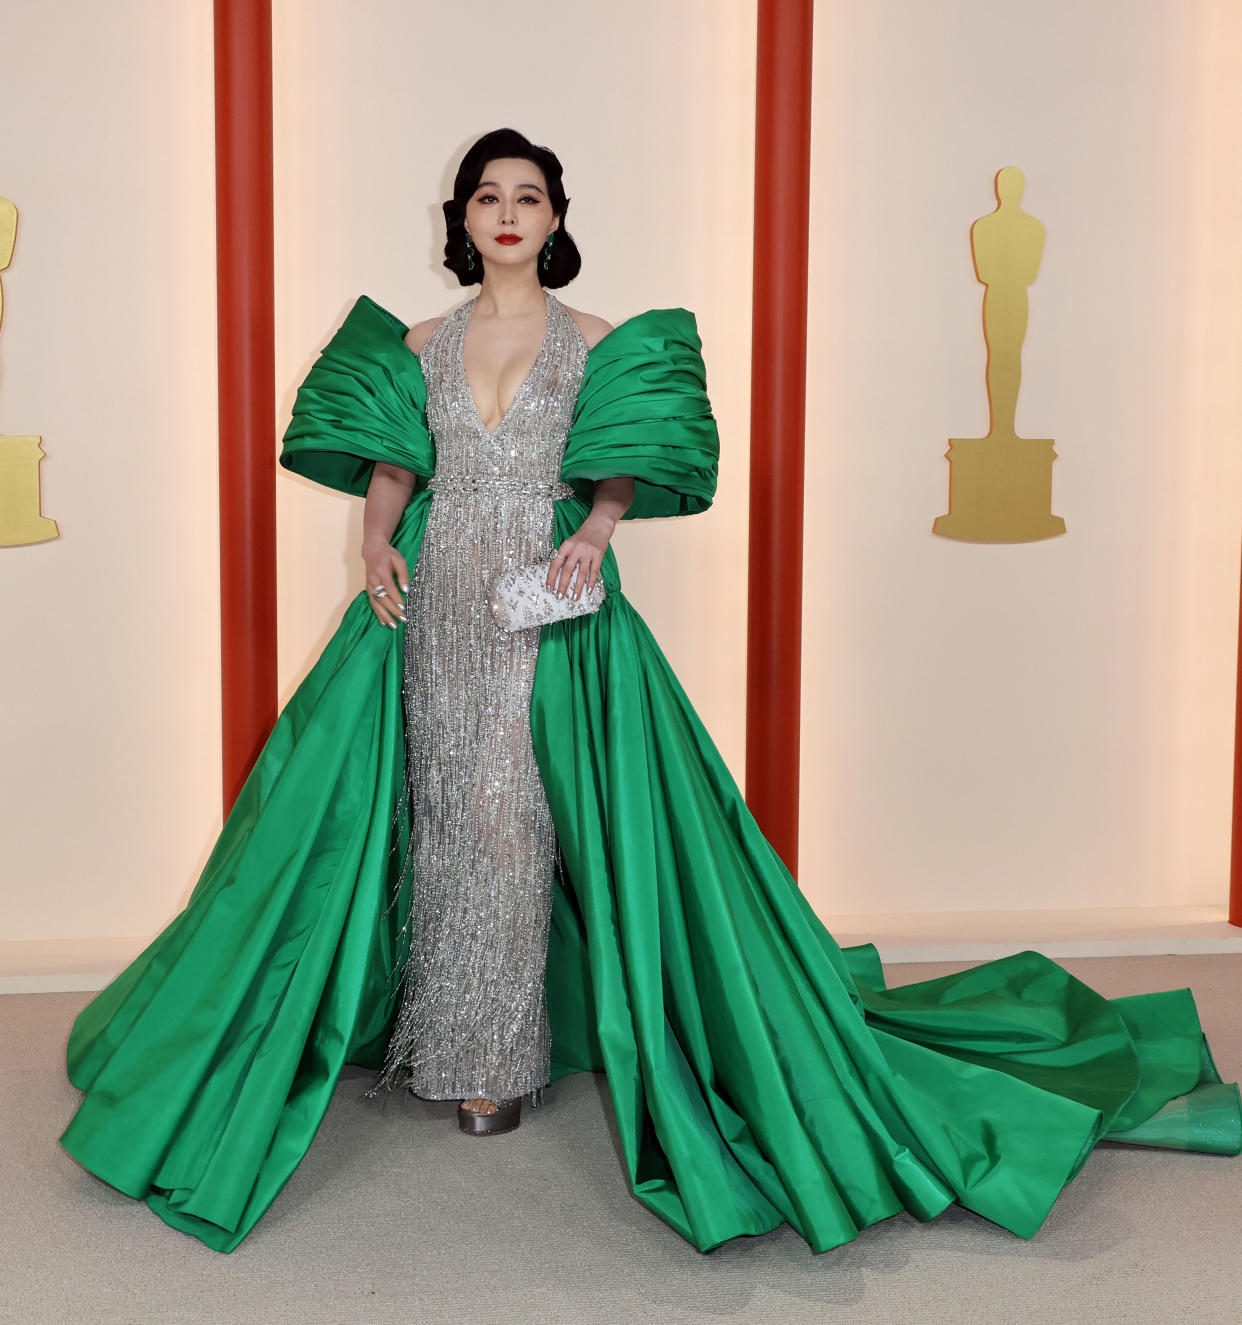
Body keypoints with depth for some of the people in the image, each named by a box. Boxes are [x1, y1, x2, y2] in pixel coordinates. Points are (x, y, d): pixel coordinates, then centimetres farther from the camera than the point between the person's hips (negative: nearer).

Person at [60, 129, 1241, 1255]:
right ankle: (437, 1033, 21)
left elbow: (624, 468, 3)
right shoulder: (420, 345, 10)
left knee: (510, 816, -4)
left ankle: (499, 1055, 10)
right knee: (442, 811, 6)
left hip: (544, 607, -2)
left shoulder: (596, 343, 4)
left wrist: (593, 531, -15)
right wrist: (376, 537, -9)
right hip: (436, 600, 3)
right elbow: (390, 462, 9)